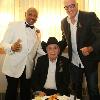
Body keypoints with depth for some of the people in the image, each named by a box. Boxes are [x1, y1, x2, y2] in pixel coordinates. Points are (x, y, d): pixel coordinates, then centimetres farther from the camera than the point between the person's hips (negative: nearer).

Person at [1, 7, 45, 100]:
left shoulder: (37, 31, 10)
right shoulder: (13, 25, -3)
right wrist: (12, 47, -28)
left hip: (28, 68, 4)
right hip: (13, 67, -3)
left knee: (26, 92, 12)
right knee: (12, 92, 3)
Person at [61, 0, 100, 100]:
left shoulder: (90, 16, -15)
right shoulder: (64, 22, 1)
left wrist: (90, 48, -35)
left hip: (90, 61, -4)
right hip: (74, 62, 4)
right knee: (75, 89, 18)